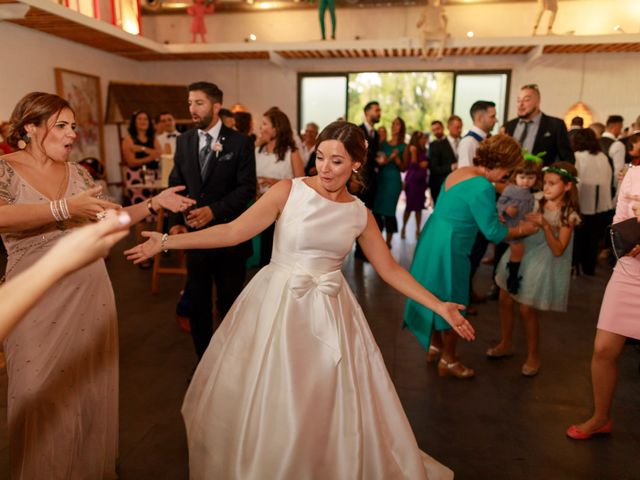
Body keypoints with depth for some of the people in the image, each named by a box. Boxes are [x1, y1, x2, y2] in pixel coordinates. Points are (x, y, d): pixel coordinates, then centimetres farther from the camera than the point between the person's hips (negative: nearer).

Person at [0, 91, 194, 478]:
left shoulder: (78, 172, 8)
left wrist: (154, 203, 5)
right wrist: (66, 207, -28)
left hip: (91, 294, 4)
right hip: (38, 303, -4)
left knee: (92, 389, 14)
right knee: (43, 400, 6)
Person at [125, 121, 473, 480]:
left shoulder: (360, 214, 2)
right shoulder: (289, 191, -8)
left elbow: (390, 269, 6)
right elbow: (234, 231, -15)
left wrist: (439, 306, 3)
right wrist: (167, 242, -20)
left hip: (329, 313, 2)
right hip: (277, 305, -2)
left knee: (330, 409, 10)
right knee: (262, 402, 11)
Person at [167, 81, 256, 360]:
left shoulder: (240, 143, -6)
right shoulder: (183, 141, 6)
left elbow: (247, 188, -11)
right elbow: (176, 185, 8)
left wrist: (213, 210, -21)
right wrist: (175, 222, -6)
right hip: (194, 232, 4)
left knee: (229, 304, 11)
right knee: (198, 302, 12)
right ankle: (203, 359, 30)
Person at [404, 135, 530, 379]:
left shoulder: (459, 172, 7)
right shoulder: (482, 188, -21)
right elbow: (493, 232, -16)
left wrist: (496, 214, 15)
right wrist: (523, 229, -1)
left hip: (432, 239, 9)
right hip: (448, 248, -9)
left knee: (439, 297, 23)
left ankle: (436, 345, 41)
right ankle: (448, 361, 25)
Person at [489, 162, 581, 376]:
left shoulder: (568, 215, -12)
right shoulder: (537, 202, 1)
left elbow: (558, 250, -18)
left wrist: (545, 225, -28)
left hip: (541, 264, -5)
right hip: (520, 255, 5)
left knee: (527, 310, -1)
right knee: (505, 300, 10)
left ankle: (533, 355, 21)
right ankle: (506, 344, 30)